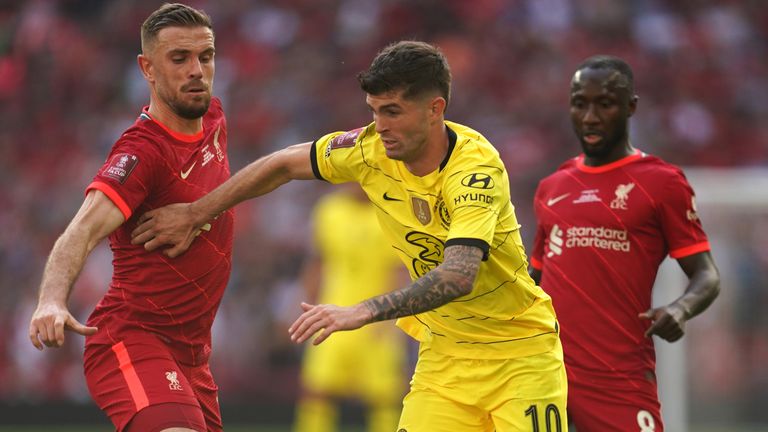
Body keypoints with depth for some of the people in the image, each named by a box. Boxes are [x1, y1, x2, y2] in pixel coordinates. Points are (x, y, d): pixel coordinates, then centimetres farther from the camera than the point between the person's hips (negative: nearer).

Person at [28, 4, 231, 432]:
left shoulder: (213, 118, 7)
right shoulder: (142, 151, -18)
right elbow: (85, 229, -34)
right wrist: (52, 301, -50)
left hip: (191, 355, 9)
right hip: (134, 343, -9)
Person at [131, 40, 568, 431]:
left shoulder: (476, 166, -27)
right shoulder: (372, 148, -8)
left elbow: (458, 275, -39)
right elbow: (284, 164, 8)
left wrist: (362, 312, -46)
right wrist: (195, 214, 8)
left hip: (519, 352, -5)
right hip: (444, 350, 5)